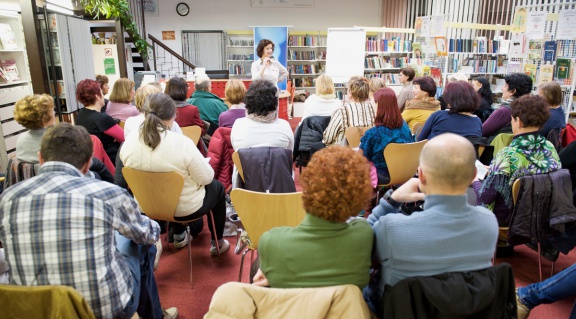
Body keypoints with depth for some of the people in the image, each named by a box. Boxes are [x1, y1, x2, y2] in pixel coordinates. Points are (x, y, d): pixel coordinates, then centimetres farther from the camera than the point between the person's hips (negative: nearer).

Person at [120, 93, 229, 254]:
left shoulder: (129, 142, -14)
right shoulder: (182, 143, -29)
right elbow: (206, 178, -20)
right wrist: (205, 164, 2)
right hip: (185, 209, -5)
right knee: (217, 187, 25)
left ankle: (179, 236, 49)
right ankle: (217, 243, 36)